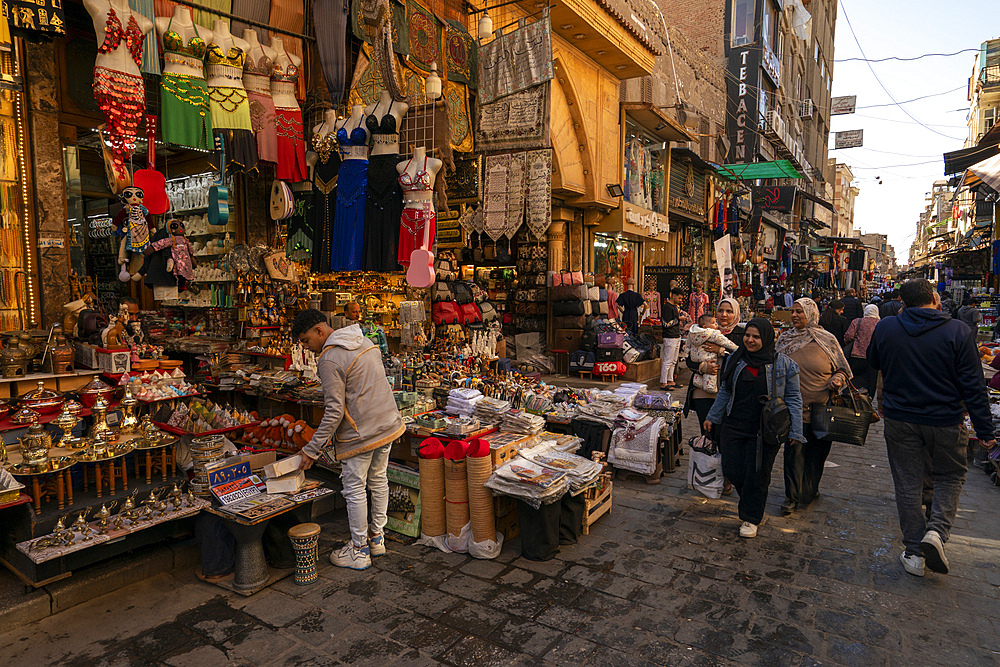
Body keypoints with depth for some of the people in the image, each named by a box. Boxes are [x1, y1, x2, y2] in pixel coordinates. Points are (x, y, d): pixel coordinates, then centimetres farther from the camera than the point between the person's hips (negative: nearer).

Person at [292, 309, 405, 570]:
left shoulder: (330, 359, -17)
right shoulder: (364, 342, 9)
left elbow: (334, 411, -19)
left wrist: (312, 449, -11)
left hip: (359, 434, -9)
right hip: (388, 424, 9)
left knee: (355, 490, 6)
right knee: (378, 481, 20)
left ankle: (359, 551, 19)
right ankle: (377, 538, 34)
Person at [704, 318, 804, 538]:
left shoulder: (783, 364, -4)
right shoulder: (735, 360, 5)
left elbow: (793, 398, -1)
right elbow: (725, 392, 15)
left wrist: (795, 431, -6)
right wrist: (712, 417, 16)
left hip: (764, 432, -3)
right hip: (733, 427, 4)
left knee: (757, 475, 3)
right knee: (732, 471, 5)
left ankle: (751, 518, 22)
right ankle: (750, 499, 36)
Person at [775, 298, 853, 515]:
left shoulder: (827, 340, 0)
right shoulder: (785, 340, 5)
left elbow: (843, 369, 9)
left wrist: (838, 379, -12)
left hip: (822, 408, 0)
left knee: (817, 452, 10)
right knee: (794, 450, -4)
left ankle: (810, 489, 32)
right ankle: (792, 496, 6)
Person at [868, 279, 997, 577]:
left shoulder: (885, 328, -6)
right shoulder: (957, 331, -12)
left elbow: (874, 363, 12)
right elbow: (973, 385, -10)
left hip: (900, 420, 1)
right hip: (945, 422, -1)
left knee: (907, 484, 11)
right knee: (951, 475, 20)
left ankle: (914, 551, 17)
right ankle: (937, 531, 0)